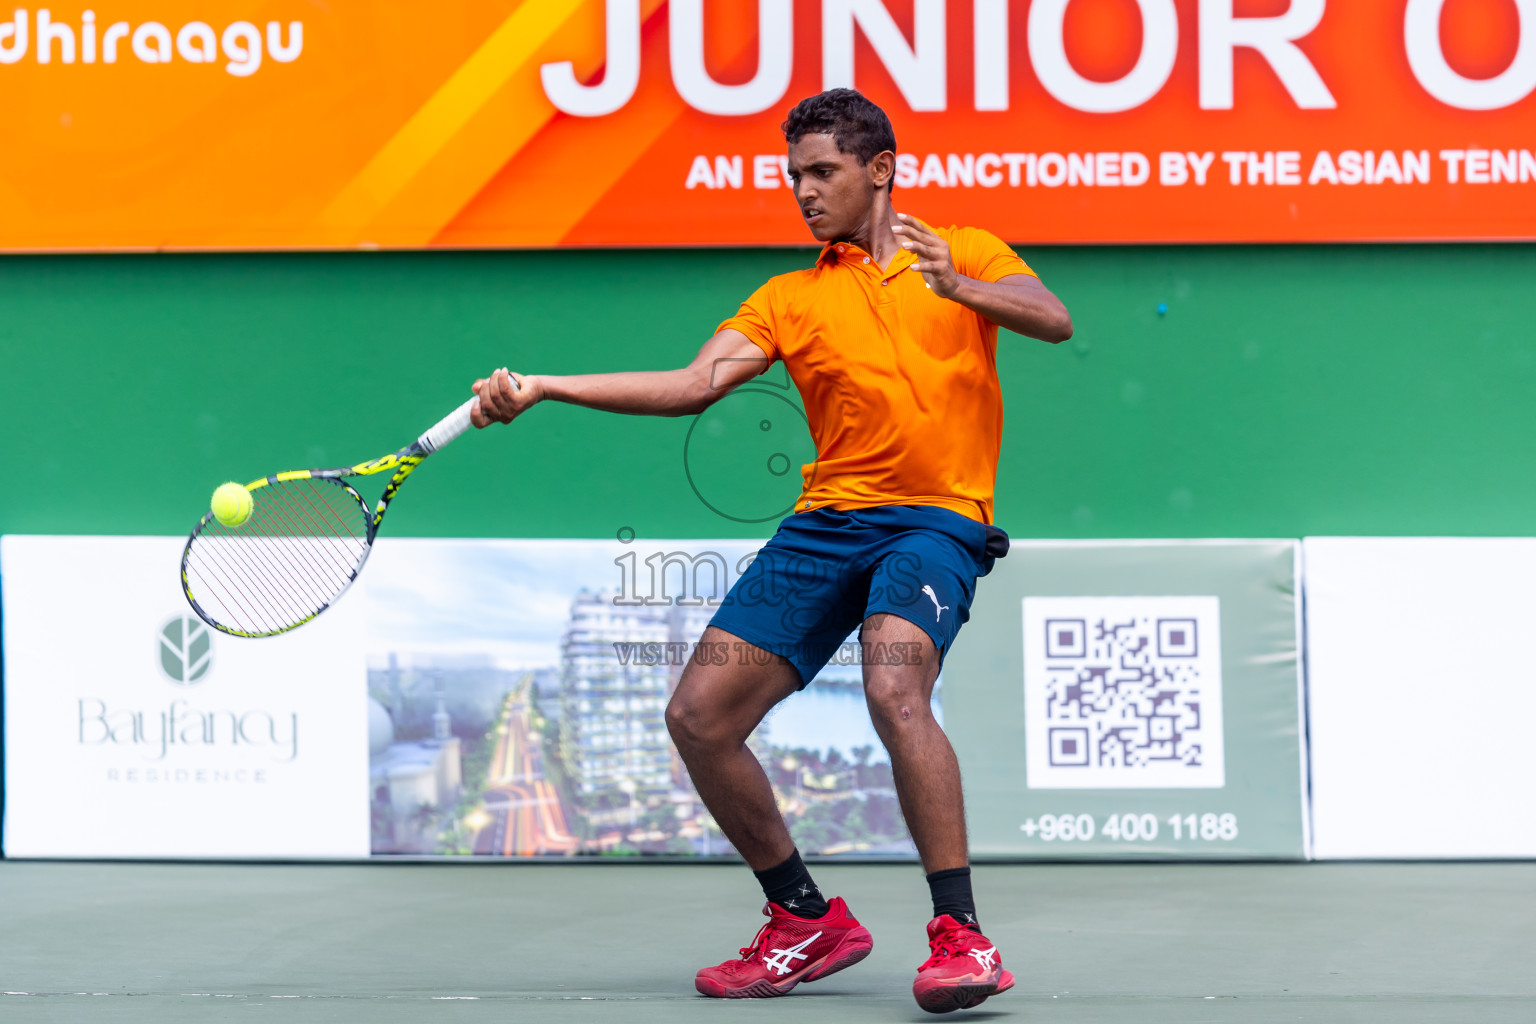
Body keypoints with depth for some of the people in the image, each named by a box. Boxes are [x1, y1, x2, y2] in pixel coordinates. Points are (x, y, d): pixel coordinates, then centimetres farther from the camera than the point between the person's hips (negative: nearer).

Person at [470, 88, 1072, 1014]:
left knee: (896, 692, -32)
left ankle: (963, 939, -26)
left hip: (935, 521, -5)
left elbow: (1055, 321, -6)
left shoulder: (967, 251, 10)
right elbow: (691, 386, 5)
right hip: (825, 522, 5)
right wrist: (541, 389, -5)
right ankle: (809, 922, 15)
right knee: (700, 718, -3)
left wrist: (960, 287, -25)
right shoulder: (790, 298, 17)